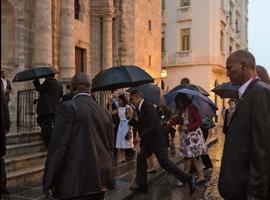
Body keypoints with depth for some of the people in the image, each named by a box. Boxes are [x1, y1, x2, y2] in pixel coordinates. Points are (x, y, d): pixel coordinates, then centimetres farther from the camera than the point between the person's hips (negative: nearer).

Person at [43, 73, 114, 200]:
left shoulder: (68, 107, -9)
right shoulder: (105, 112, 10)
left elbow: (58, 146, -15)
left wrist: (48, 182, -9)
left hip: (76, 182, -7)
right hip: (100, 180, 7)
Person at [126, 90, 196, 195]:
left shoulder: (148, 107, -17)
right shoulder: (140, 109, 11)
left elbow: (152, 124, -27)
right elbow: (141, 126, 15)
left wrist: (140, 136, -27)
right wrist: (131, 118, 3)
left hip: (156, 140, -10)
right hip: (149, 141, 10)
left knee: (164, 162, -7)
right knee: (141, 158, 12)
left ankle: (189, 178, 0)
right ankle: (141, 185, 22)